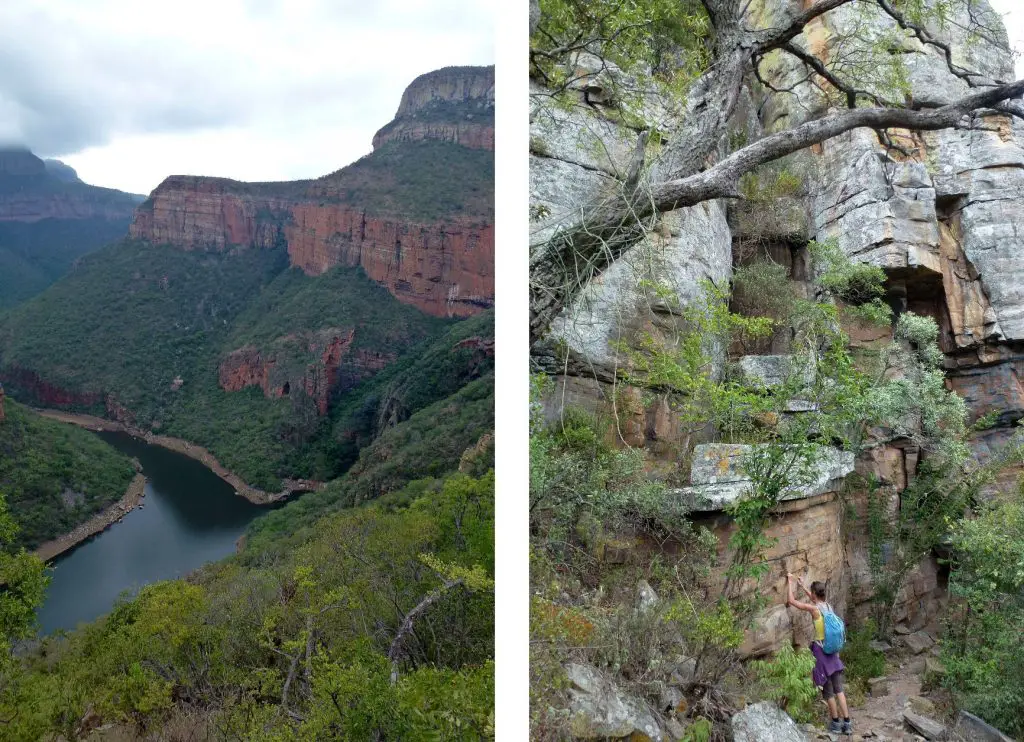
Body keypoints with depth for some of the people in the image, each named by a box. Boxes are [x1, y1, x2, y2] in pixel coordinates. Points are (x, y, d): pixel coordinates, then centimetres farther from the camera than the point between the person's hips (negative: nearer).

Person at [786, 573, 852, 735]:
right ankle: (847, 723, 11)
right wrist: (803, 586, 32)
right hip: (833, 651, 6)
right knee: (838, 689, 11)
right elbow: (817, 600, 26)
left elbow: (791, 601, -9)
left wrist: (790, 582, 1)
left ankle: (836, 723, 16)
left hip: (821, 652, -6)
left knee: (828, 691, 7)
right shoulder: (828, 606, 3)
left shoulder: (814, 609, -16)